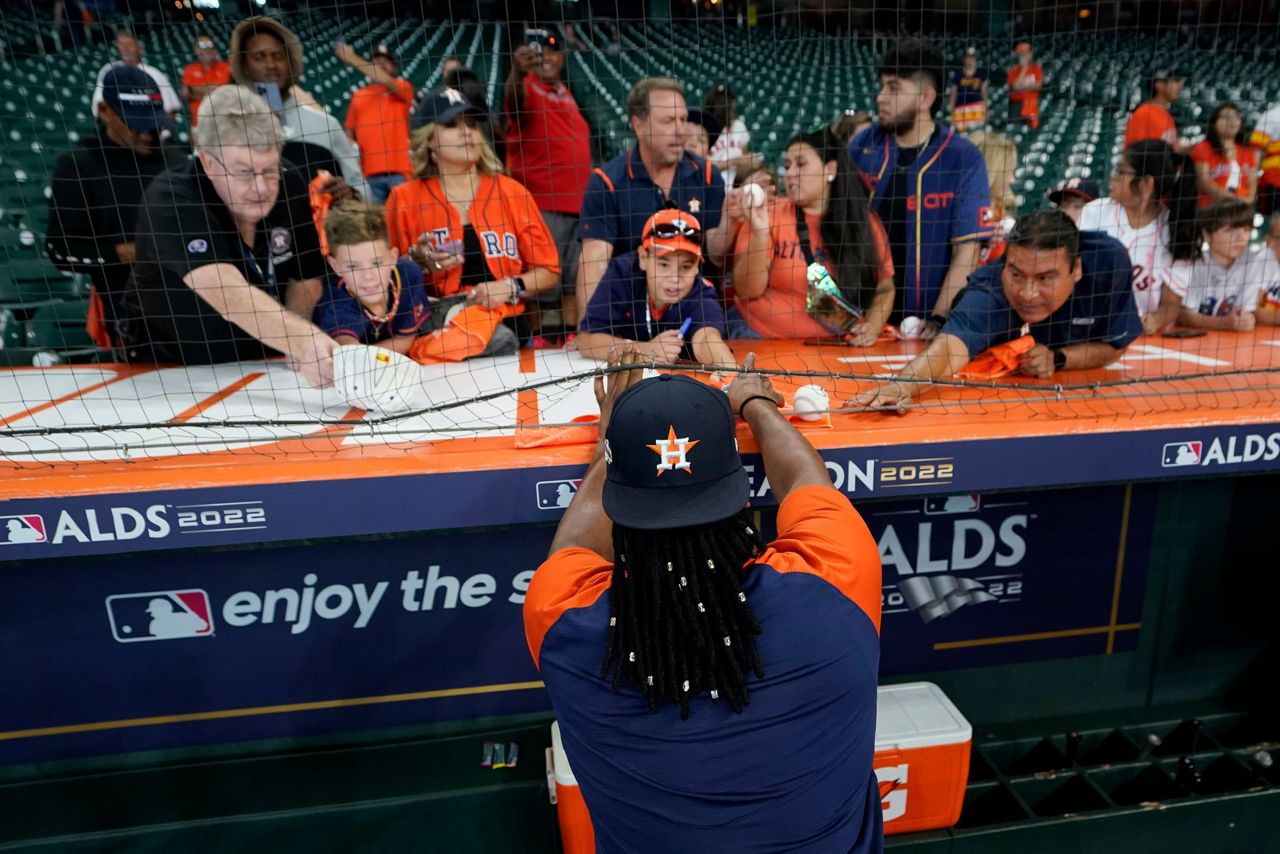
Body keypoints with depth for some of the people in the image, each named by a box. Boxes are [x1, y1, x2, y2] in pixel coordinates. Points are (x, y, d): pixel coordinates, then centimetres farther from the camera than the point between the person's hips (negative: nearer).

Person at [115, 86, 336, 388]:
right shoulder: (170, 199, -24)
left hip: (261, 364, 4)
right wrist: (304, 341, -54)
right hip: (172, 369, -4)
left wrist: (303, 345, -17)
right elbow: (229, 295, -38)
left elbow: (305, 278, 1)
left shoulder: (290, 184, -9)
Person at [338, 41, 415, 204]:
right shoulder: (358, 95, 17)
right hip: (369, 171, 3)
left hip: (399, 169, -3)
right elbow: (350, 132, 19)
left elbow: (386, 81, -14)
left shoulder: (403, 88, 7)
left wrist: (352, 58, -13)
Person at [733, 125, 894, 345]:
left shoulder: (867, 222, 4)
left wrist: (872, 327, -7)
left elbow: (884, 288, 11)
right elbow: (747, 291, -8)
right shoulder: (770, 215, -2)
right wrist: (760, 234, -19)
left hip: (835, 344, 2)